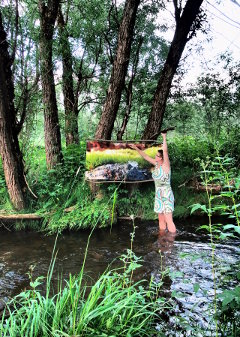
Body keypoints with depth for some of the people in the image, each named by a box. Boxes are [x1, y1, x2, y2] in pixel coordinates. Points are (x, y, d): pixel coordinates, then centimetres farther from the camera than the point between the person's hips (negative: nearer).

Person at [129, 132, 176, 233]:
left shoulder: (165, 165, -12)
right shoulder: (156, 164, 8)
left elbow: (165, 151, -22)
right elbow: (146, 156, 17)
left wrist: (164, 137, -14)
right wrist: (136, 148, 19)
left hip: (166, 196, -8)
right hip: (158, 196, 8)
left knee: (169, 221, -9)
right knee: (161, 220, 12)